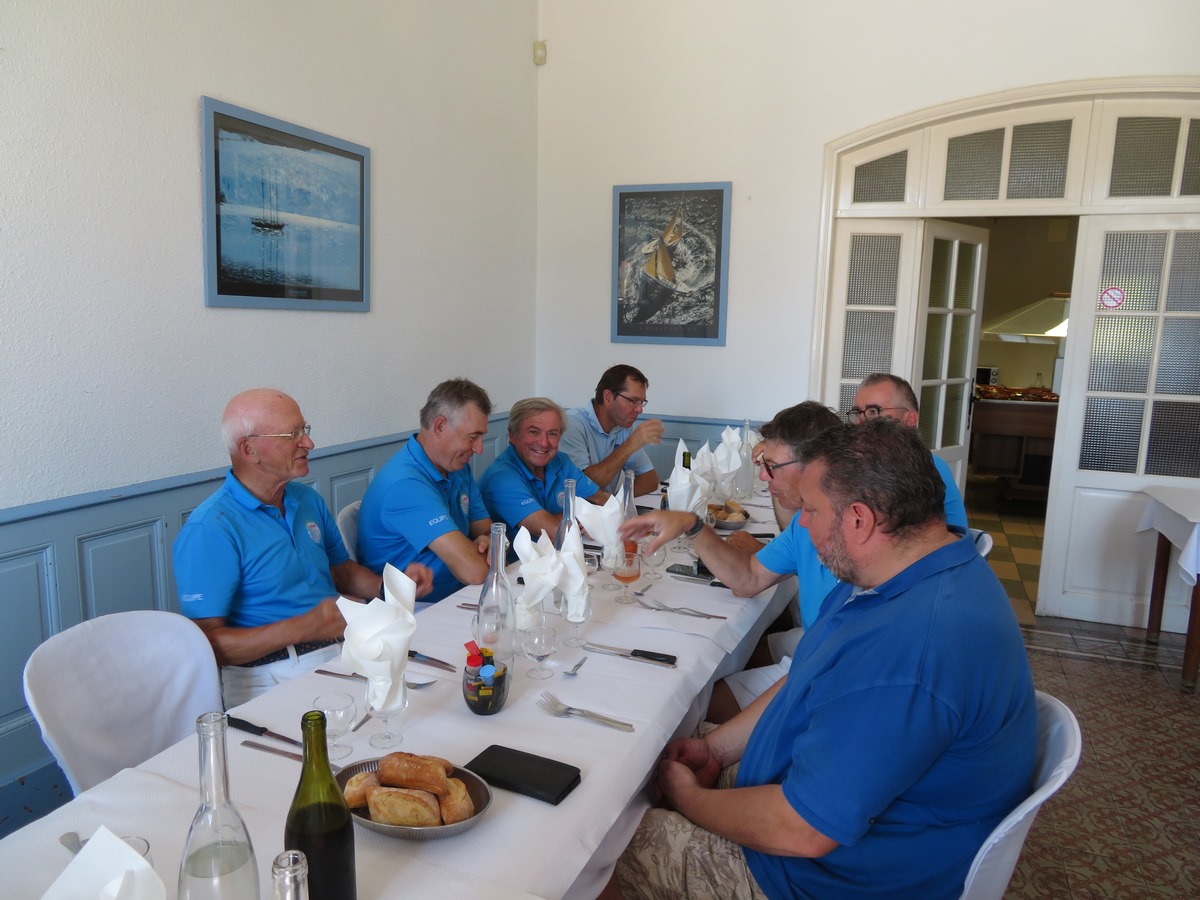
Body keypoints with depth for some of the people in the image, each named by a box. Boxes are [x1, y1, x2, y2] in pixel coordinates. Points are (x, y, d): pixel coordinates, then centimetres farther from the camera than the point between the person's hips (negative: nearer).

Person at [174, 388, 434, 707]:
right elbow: (206, 643, -15)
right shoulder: (208, 529, -11)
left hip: (340, 651, 8)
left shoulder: (308, 500, 14)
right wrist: (303, 627, -23)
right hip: (272, 676, -8)